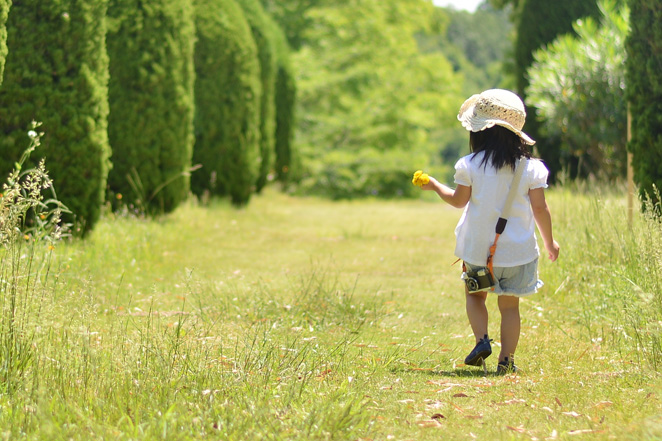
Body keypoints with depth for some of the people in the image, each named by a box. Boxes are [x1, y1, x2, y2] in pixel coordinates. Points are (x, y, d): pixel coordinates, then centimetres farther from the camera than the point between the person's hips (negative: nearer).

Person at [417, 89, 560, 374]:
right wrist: (550, 243, 12)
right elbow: (540, 208, -2)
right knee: (509, 305, 10)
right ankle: (506, 359, 4)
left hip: (479, 247, -1)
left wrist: (435, 186, 23)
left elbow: (459, 200, 3)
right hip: (517, 250, 1)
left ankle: (482, 339, -3)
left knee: (475, 295, 19)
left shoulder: (470, 166, -8)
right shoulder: (530, 168, -5)